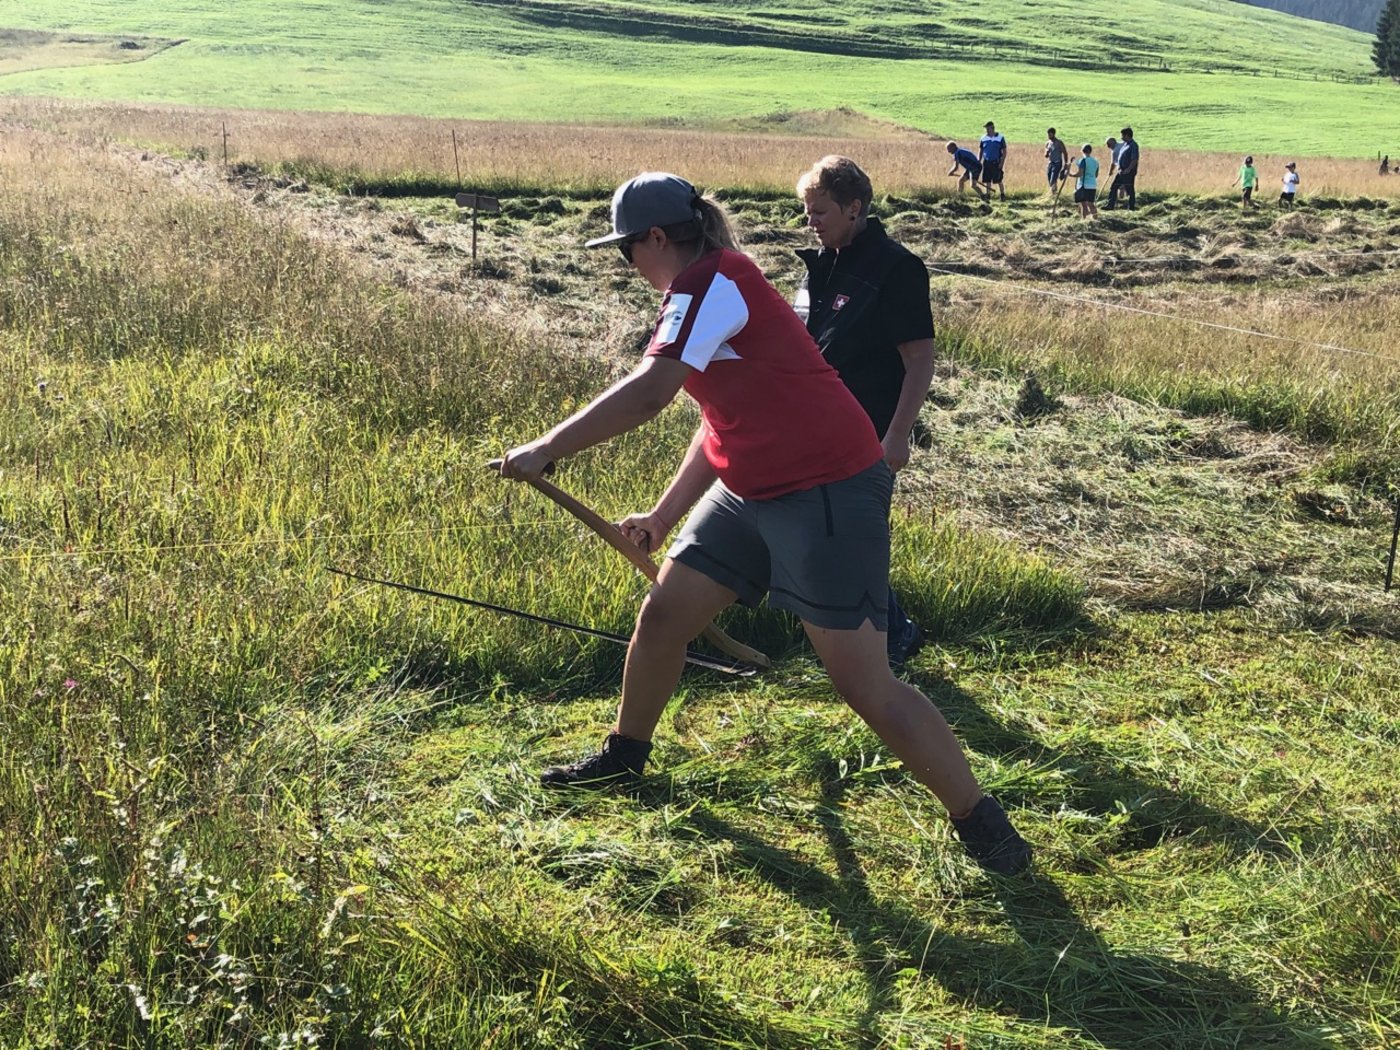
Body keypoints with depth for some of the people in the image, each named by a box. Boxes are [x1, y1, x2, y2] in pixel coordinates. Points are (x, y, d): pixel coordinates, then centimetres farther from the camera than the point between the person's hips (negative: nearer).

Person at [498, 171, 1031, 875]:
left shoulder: (709, 282, -15)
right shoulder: (711, 288, 16)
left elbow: (647, 394, -28)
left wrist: (544, 450, -21)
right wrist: (664, 517, 21)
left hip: (827, 494, -10)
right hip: (752, 493, 10)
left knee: (864, 685, -9)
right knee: (660, 616, 12)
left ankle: (979, 821, 5)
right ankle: (623, 760, 34)